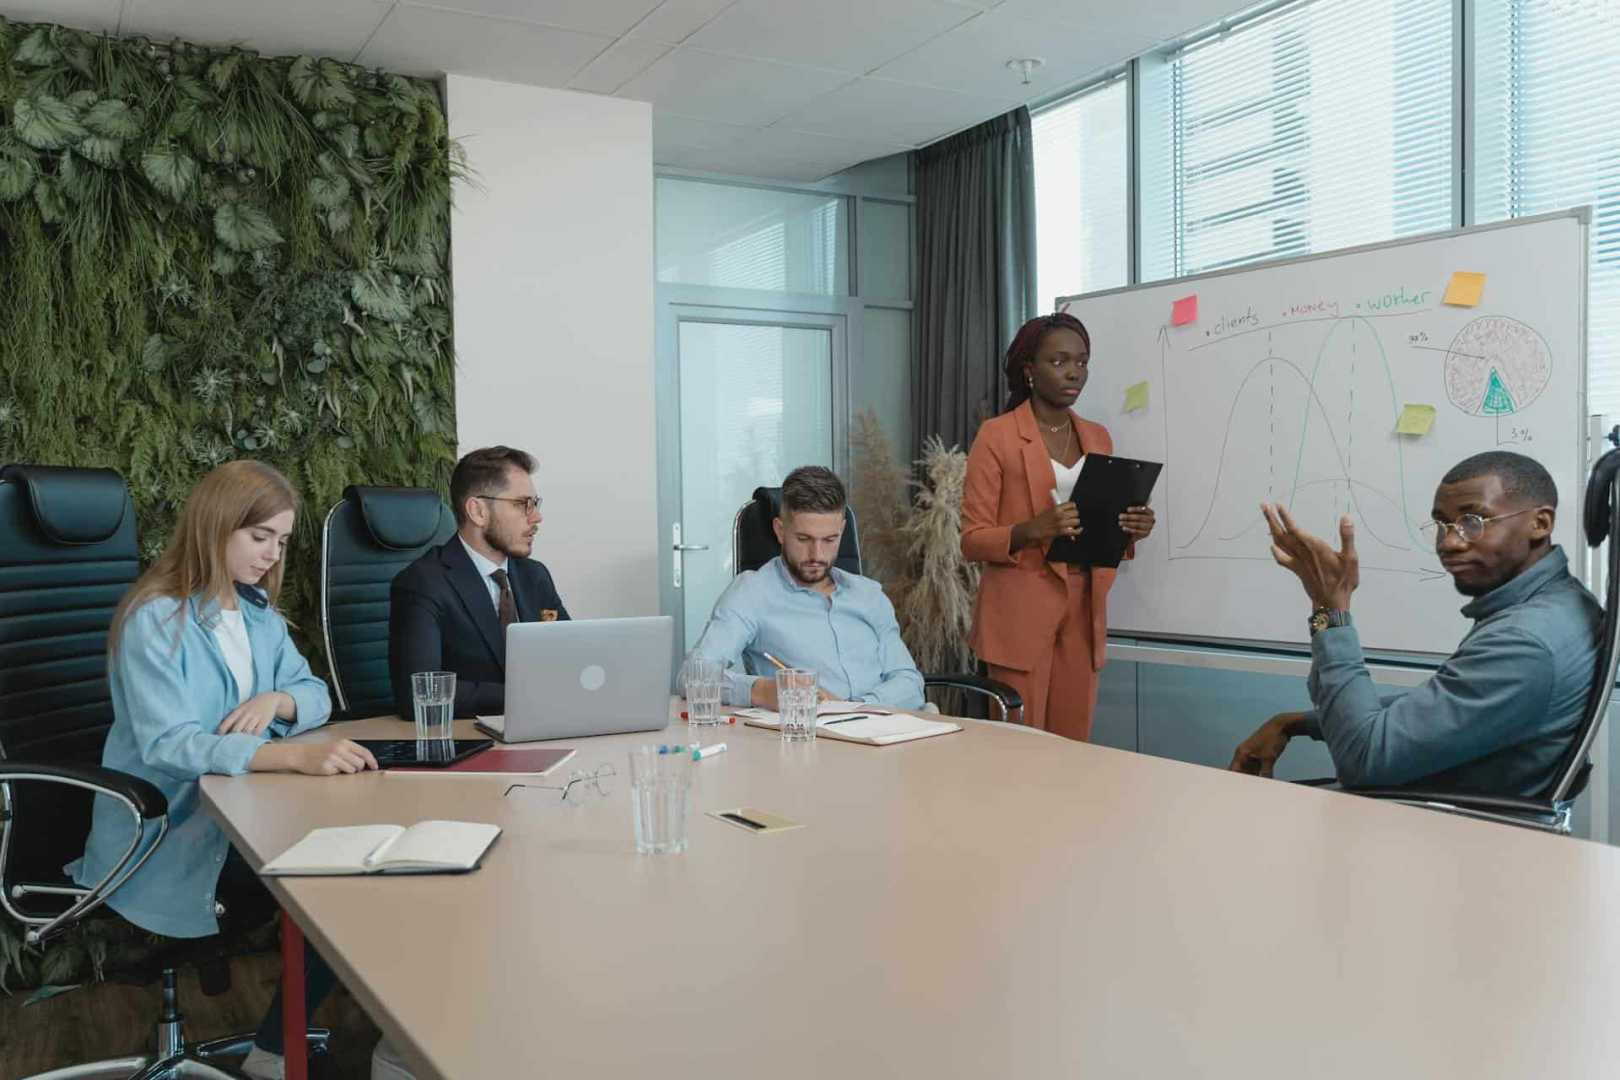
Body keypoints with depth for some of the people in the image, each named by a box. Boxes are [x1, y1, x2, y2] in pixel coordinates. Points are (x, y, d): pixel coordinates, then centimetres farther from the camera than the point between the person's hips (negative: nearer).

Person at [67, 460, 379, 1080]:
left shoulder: (258, 612, 9)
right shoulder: (156, 619, -16)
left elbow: (315, 695, 11)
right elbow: (166, 745, -27)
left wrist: (275, 701, -15)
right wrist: (295, 756, -41)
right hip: (169, 833, -7)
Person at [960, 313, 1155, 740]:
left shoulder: (1097, 437, 13)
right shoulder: (996, 435, -6)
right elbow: (972, 540, -8)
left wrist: (1130, 529, -4)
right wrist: (1033, 529, -25)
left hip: (1083, 612, 5)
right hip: (1020, 612, -5)